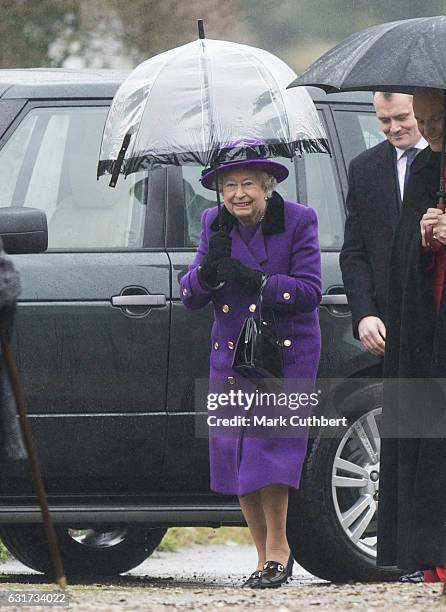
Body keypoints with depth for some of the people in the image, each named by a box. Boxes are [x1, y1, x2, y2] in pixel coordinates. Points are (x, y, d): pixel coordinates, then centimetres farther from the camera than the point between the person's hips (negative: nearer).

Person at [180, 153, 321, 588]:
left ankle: (276, 549, -6)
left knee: (269, 445, -16)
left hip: (286, 352, -4)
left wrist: (253, 278, -24)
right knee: (233, 451, 1)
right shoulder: (214, 224, 3)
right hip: (230, 354, 5)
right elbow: (190, 296, 3)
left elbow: (309, 291, -13)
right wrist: (210, 267, -19)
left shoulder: (298, 221, -8)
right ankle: (267, 556, 10)